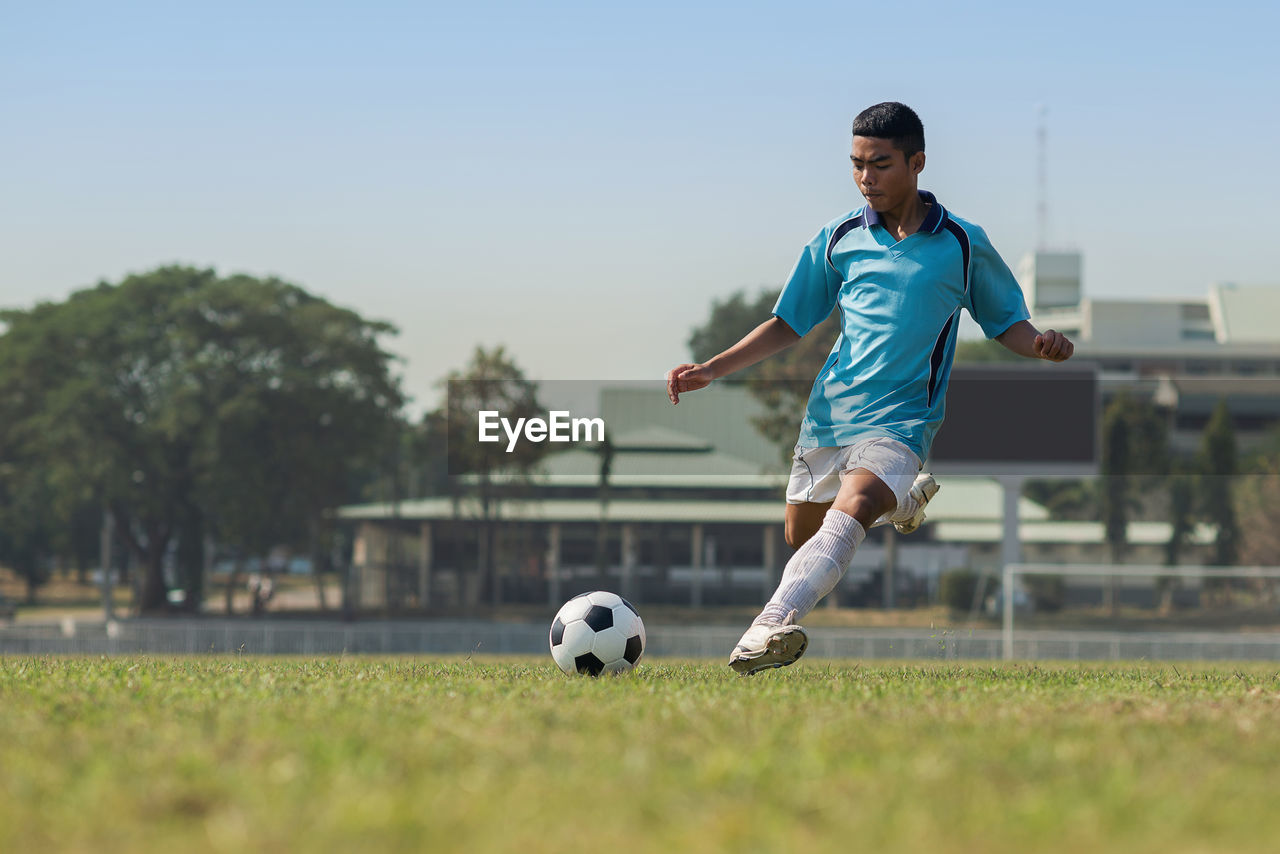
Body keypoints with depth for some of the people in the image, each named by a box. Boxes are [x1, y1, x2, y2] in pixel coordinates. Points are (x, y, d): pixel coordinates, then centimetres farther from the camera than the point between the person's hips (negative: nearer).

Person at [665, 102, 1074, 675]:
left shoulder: (962, 244, 0)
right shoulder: (839, 238, 6)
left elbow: (1007, 322, 10)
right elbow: (789, 325, 13)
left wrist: (1040, 344, -14)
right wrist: (711, 370, 3)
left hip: (901, 418, -5)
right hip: (829, 411, 5)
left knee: (851, 509, -30)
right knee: (802, 535, 12)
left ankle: (771, 624, -48)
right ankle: (905, 499, 40)